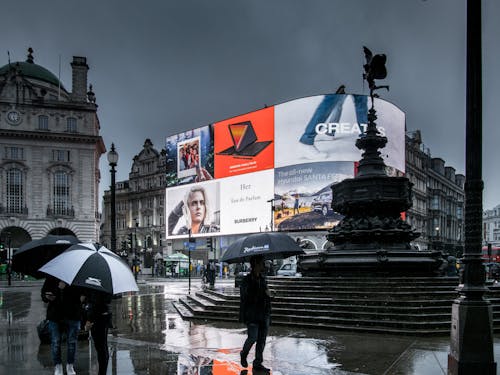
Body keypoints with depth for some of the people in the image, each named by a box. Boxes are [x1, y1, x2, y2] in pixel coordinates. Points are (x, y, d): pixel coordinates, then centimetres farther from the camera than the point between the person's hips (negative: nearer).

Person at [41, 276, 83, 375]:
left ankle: (70, 366, 23)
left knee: (72, 341, 7)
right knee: (55, 342, 4)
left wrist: (66, 287, -27)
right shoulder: (50, 278, 5)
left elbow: (80, 294, -14)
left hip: (72, 315, -2)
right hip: (54, 315, 2)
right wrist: (47, 297, -10)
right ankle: (58, 367, 18)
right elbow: (43, 292, 14)